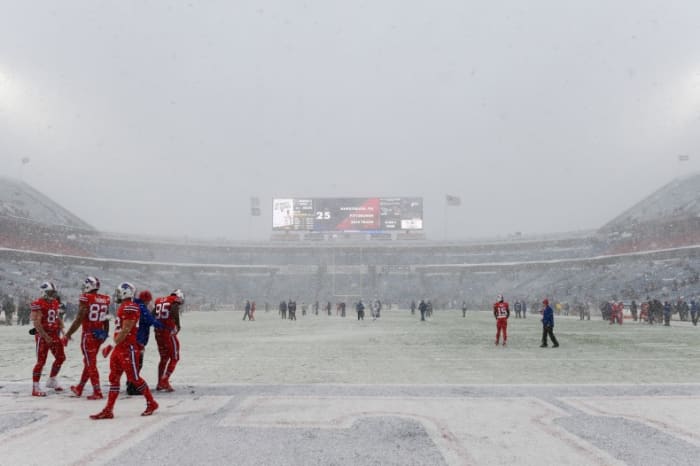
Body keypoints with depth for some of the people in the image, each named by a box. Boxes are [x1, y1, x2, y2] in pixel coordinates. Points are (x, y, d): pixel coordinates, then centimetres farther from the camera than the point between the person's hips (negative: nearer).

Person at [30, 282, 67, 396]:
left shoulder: (55, 303, 10)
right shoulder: (38, 304, -14)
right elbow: (36, 323, -19)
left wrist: (61, 324, 3)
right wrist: (45, 336, -22)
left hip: (54, 334, 8)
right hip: (42, 336, -8)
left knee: (61, 357, 13)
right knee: (41, 361, -6)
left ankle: (52, 380, 30)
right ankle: (35, 388, 2)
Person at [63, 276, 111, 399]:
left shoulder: (85, 298, -13)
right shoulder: (105, 300, 5)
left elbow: (78, 320, -15)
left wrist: (67, 335, -8)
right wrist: (105, 335, 20)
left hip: (88, 335, -6)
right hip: (99, 335, 6)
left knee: (90, 363, 1)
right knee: (88, 361, 18)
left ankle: (97, 392, 1)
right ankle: (79, 389, 32)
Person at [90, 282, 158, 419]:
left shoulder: (130, 307, -16)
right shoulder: (123, 307, 17)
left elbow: (125, 330, -21)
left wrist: (112, 345, -18)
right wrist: (114, 346, 20)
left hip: (128, 349, -10)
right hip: (119, 348, 10)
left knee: (134, 378, -2)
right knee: (114, 378, 8)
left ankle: (151, 403, 12)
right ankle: (108, 410, 12)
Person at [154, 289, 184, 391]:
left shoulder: (158, 301, 17)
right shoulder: (175, 301, -2)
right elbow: (174, 311, -21)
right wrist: (178, 325, -15)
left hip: (158, 333, 7)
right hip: (169, 332, -6)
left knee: (164, 358, 20)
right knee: (174, 358, 6)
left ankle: (160, 383, 23)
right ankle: (164, 381, -3)